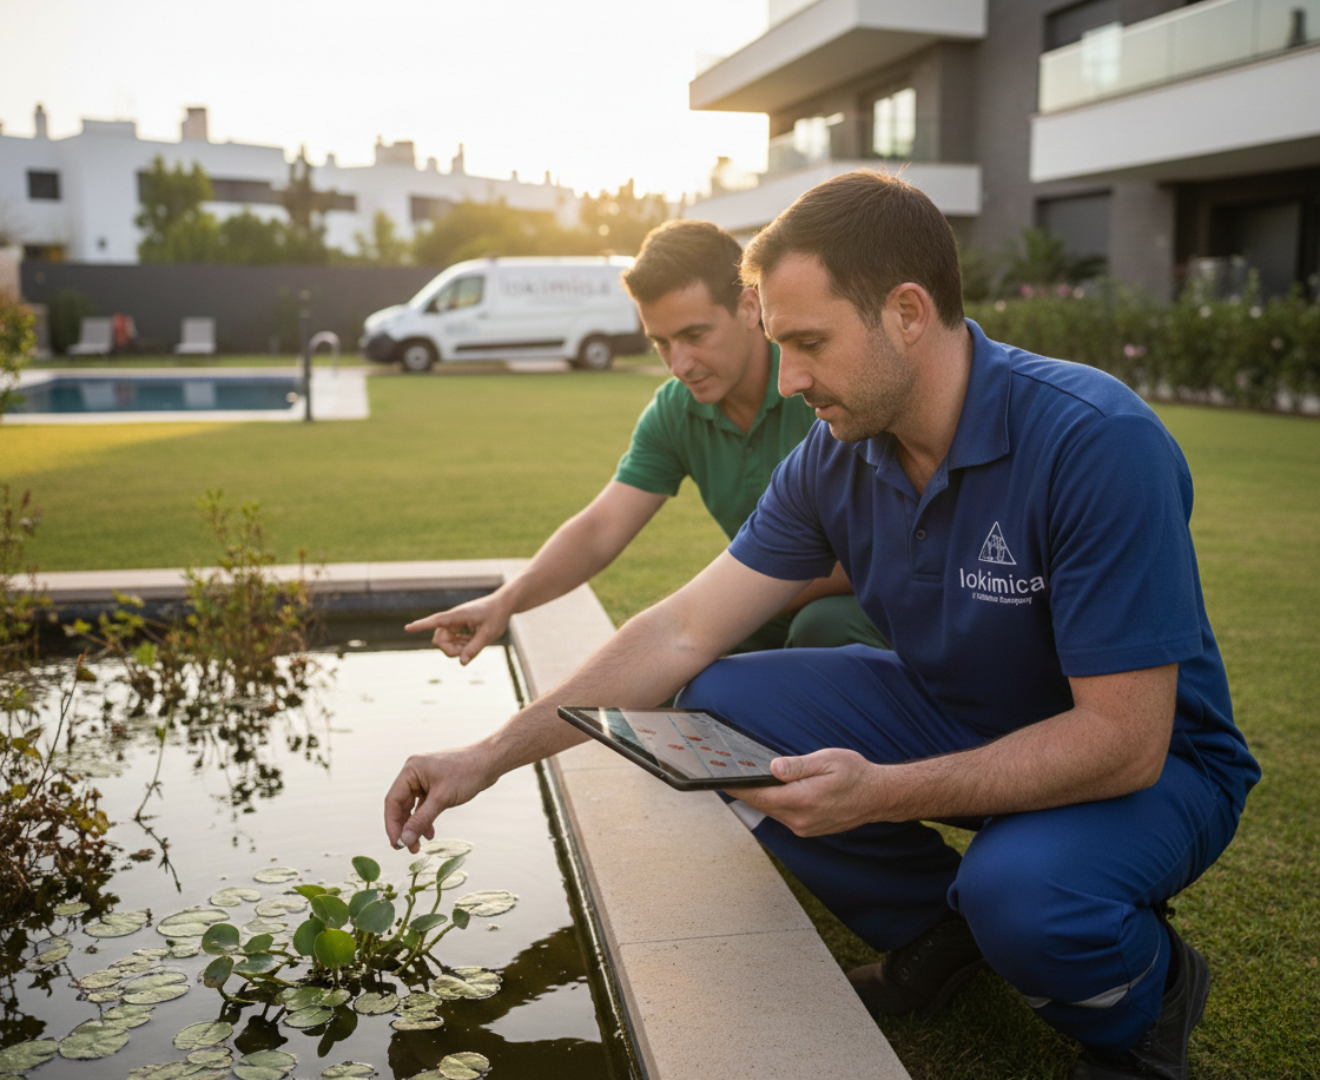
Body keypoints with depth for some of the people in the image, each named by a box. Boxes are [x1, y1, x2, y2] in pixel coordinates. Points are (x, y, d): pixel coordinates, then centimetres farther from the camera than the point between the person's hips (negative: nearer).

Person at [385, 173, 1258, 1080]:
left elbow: (1124, 739, -30)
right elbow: (685, 630, -9)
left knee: (1020, 889, -37)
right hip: (952, 716, 6)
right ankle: (936, 934, 8)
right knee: (721, 707, -12)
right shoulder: (835, 458, -10)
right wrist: (489, 757, -12)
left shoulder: (1097, 443, -30)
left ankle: (1144, 1002, 2)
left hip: (1149, 758, -5)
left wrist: (882, 794, -38)